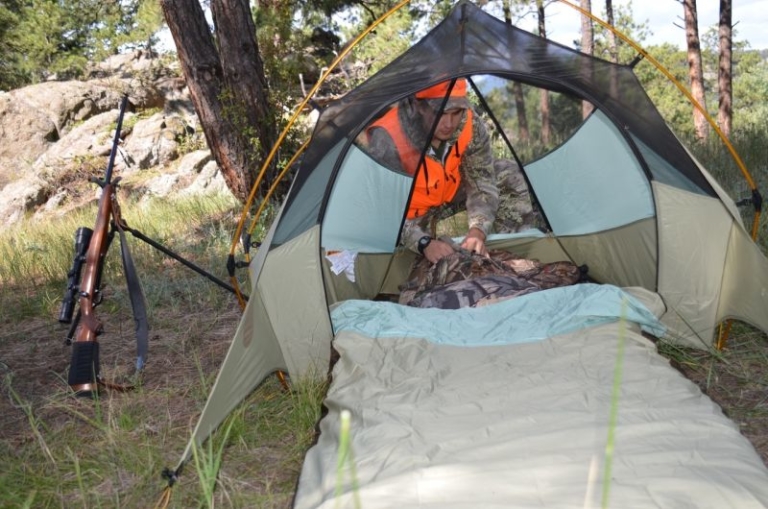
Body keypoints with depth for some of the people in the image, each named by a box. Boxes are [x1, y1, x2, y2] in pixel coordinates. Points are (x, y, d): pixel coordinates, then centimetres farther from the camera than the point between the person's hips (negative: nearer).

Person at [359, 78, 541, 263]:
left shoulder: (471, 124, -25)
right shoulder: (387, 141, -39)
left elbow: (482, 184, -20)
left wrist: (477, 231, -37)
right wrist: (424, 242, -47)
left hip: (451, 191, 5)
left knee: (512, 176, -3)